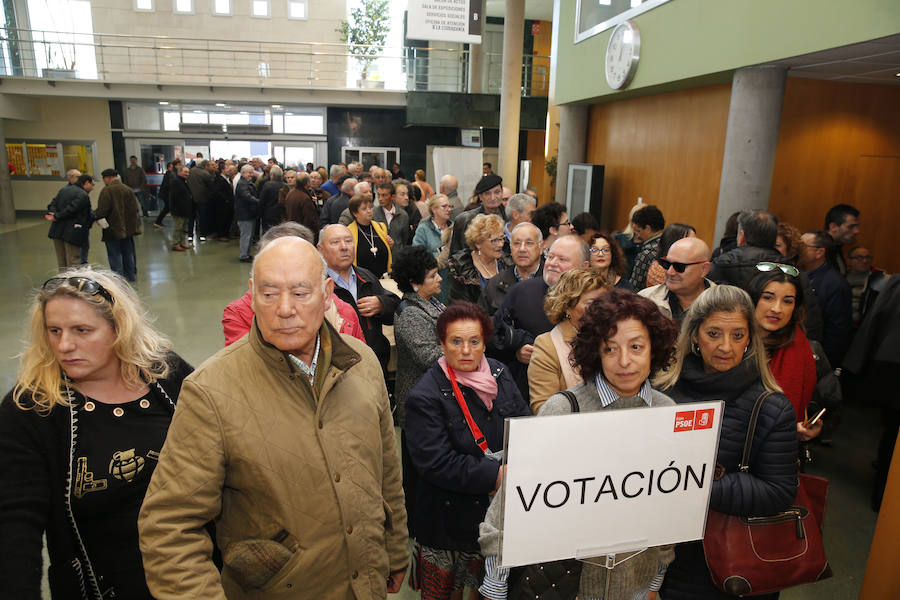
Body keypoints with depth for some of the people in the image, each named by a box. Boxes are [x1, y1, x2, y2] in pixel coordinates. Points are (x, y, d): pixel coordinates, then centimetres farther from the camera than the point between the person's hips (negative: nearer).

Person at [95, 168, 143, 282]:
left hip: (113, 230, -6)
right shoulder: (128, 189, 3)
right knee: (128, 253, 16)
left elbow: (102, 211, -18)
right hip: (128, 229, 6)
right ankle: (131, 276, 25)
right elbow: (136, 207, 3)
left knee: (115, 255, 2)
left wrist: (94, 216, 0)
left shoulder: (107, 191, -14)